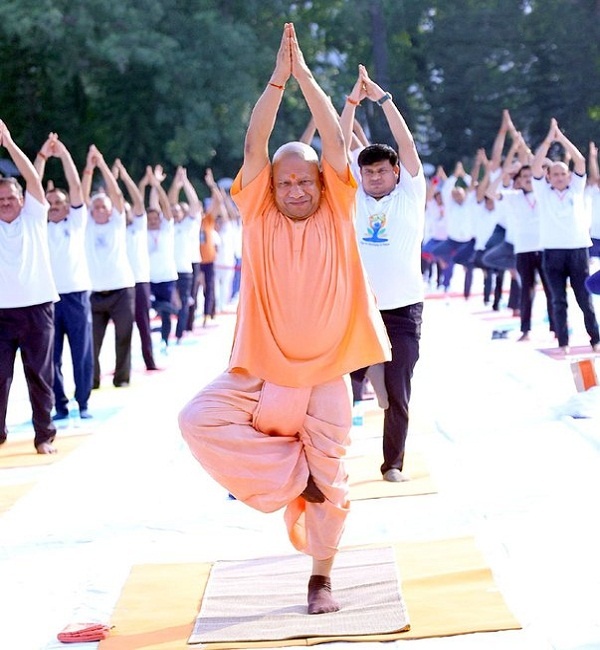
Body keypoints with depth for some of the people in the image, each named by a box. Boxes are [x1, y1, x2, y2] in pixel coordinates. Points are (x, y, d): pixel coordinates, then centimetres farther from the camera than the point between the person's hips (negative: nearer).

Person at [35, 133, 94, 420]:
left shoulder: (76, 222, 9)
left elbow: (76, 187, -2)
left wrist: (64, 154, -7)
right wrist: (42, 156, -7)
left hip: (76, 294, -1)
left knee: (82, 353, 2)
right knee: (52, 356, 3)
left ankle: (83, 403, 11)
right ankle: (60, 405, 10)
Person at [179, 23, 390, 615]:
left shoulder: (336, 215, 0)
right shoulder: (259, 217, 0)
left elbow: (334, 139, -9)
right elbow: (255, 146, -10)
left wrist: (305, 74, -13)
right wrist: (277, 77, -16)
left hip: (325, 372, 0)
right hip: (263, 371, 1)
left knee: (328, 478, 5)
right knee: (199, 419, -21)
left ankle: (321, 579, 27)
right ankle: (295, 470, -3)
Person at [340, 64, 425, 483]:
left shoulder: (410, 195, 5)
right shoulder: (353, 196, 8)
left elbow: (407, 144, -5)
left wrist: (383, 98, -11)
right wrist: (353, 102, -8)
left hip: (403, 308, -1)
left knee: (398, 393, 3)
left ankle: (394, 463, 13)